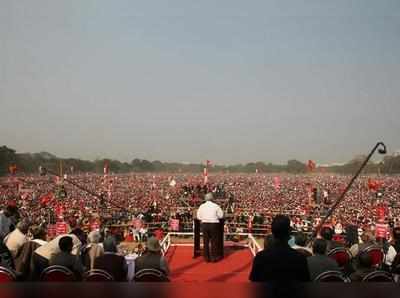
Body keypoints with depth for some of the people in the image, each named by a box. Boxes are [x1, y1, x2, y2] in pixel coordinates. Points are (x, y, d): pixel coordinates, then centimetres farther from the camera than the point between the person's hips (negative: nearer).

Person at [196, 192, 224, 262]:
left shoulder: (202, 206, 0)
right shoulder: (216, 206, -5)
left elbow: (198, 217, 1)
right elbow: (221, 215, -2)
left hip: (204, 224, 2)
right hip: (214, 224, -2)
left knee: (206, 241, 9)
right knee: (214, 241, 7)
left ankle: (206, 257, 14)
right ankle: (214, 257, 11)